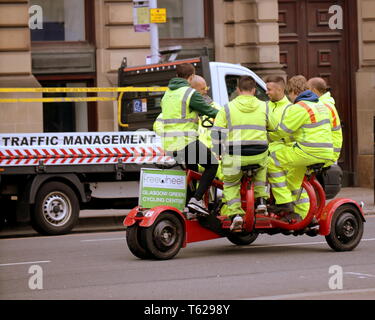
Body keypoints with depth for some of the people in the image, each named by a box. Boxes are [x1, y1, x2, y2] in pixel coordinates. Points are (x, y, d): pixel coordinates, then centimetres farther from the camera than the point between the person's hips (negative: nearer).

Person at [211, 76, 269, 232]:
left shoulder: (228, 108, 3)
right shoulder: (263, 107, 8)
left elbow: (216, 132, 1)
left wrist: (217, 153, 11)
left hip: (235, 156, -2)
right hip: (258, 156, 2)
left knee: (230, 184, 19)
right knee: (263, 162, 36)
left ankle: (235, 213, -3)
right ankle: (260, 199, 26)